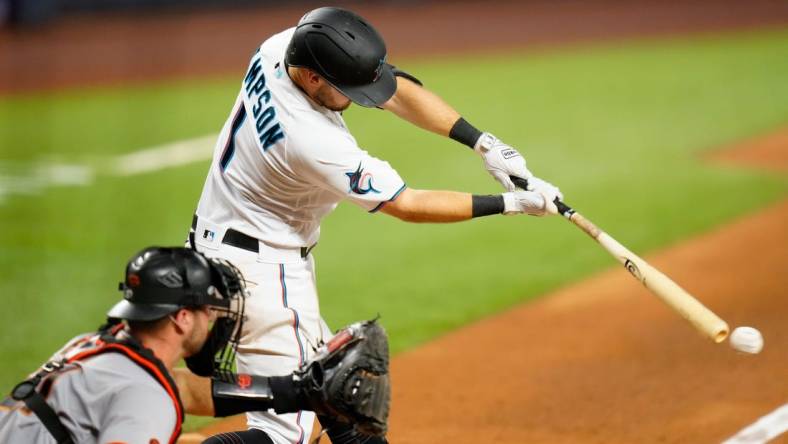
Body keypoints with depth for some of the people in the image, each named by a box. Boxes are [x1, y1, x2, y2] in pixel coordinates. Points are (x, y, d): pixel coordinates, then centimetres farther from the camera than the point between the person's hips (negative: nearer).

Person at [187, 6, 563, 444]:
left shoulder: (285, 47, -11)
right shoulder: (316, 143, -32)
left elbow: (395, 89, -5)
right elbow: (407, 205, -20)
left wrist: (484, 143, -12)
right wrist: (512, 204, -16)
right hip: (261, 269, -10)